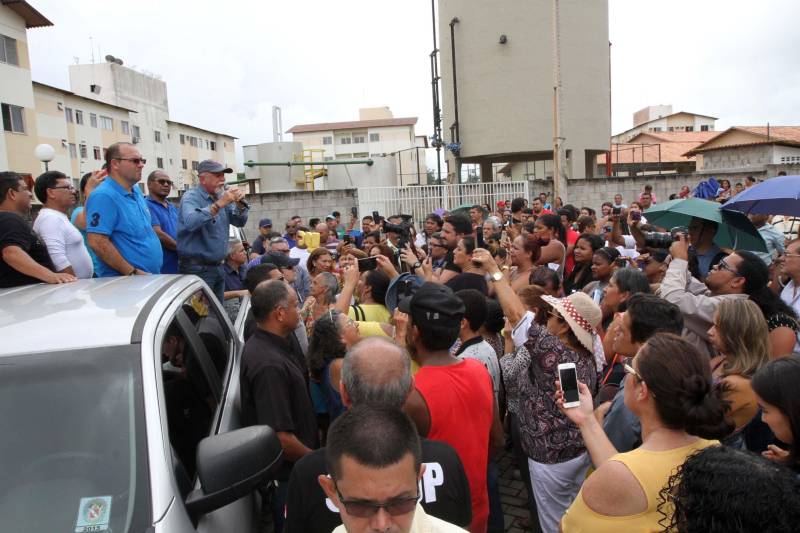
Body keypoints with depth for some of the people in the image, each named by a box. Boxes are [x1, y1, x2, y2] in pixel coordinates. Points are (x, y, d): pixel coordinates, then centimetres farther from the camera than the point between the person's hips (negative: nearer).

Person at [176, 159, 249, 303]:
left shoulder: (220, 197, 11)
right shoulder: (191, 197, -10)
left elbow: (239, 222, 14)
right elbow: (190, 222, -30)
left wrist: (240, 204, -5)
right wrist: (218, 205, -32)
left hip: (217, 265, 7)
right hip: (197, 267, -7)